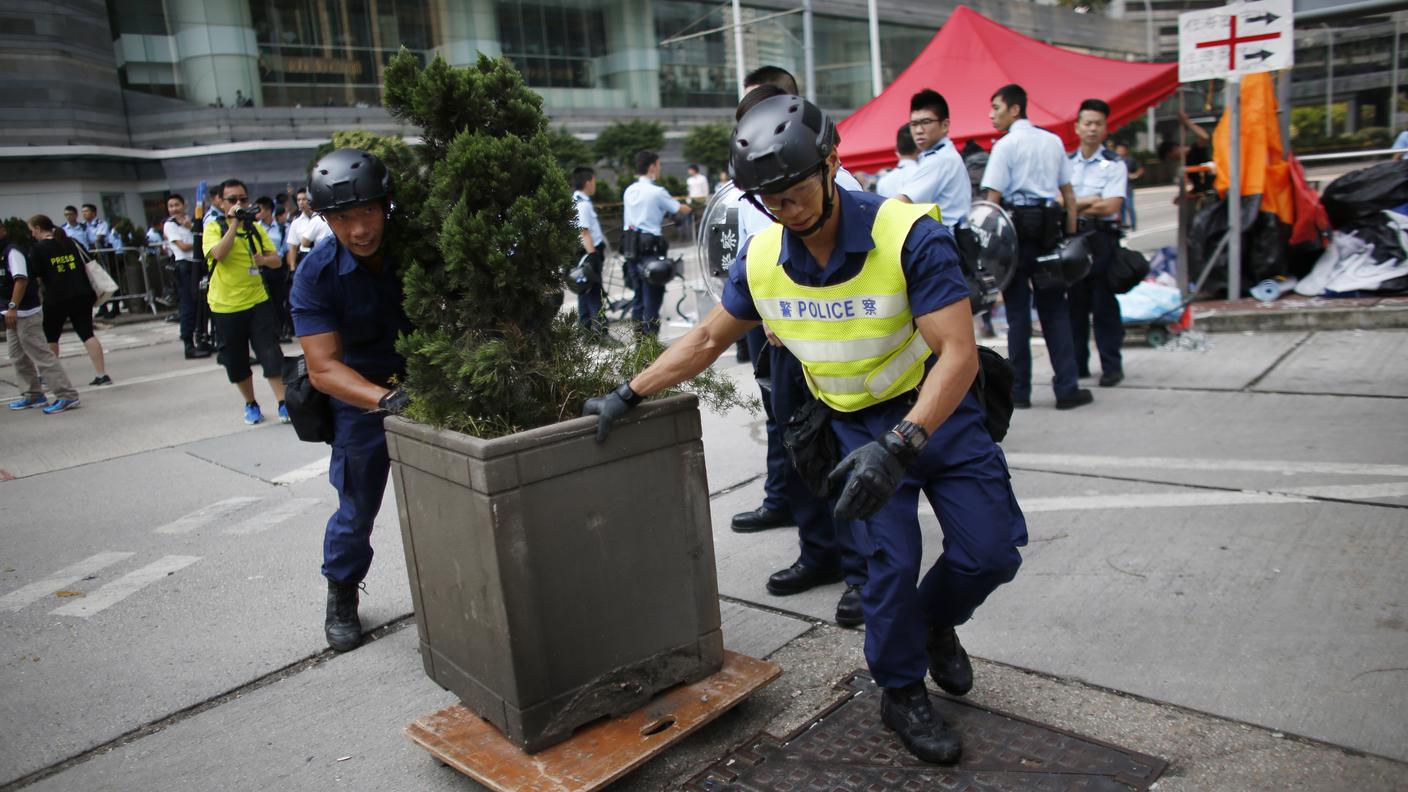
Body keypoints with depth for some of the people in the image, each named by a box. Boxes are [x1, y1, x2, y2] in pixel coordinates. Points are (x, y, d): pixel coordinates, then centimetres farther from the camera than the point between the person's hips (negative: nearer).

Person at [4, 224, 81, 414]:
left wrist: (13, 307, -32)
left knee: (41, 354, -11)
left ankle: (67, 395, -12)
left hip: (26, 313, -10)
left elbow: (21, 279, -25)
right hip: (14, 315, 10)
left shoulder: (12, 252, -13)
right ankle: (33, 395, 24)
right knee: (19, 358, 15)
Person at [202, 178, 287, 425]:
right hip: (225, 306, -1)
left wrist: (265, 259, -17)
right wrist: (234, 223, -20)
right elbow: (218, 254, -22)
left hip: (258, 301, 1)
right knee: (236, 360, 9)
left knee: (271, 354, -7)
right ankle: (250, 404, 25)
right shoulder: (213, 228, -3)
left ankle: (283, 404, -4)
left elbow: (276, 259, 5)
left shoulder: (255, 227, 7)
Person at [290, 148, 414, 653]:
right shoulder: (316, 275, -20)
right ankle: (341, 597, 32)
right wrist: (386, 399, -41)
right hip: (359, 394, -1)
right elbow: (324, 368, -25)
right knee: (357, 506, 7)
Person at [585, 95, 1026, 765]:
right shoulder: (761, 259, -12)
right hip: (860, 424, 2)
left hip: (938, 408, -1)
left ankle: (934, 621, 30)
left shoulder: (908, 232, -26)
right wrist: (627, 395, 2)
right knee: (890, 561, -5)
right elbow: (709, 338, 4)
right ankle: (902, 694, 21)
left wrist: (899, 446, -42)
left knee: (991, 552, -5)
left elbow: (958, 352, -30)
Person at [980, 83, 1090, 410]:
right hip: (1048, 230, 5)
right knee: (1054, 310, 8)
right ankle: (1067, 388, 6)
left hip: (1017, 229, -4)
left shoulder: (1005, 145, -5)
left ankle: (1019, 390, 7)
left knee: (1017, 312, 2)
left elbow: (993, 197, -13)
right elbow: (1068, 194, 11)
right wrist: (1071, 236, 13)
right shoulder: (1053, 141, 12)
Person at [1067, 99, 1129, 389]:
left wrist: (1075, 207, -8)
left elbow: (1111, 207, -11)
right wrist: (1089, 202, -9)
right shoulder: (1067, 163, 12)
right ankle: (1077, 364, 14)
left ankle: (1111, 366, 5)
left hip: (1102, 238, -4)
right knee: (1075, 302, 7)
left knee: (1104, 303, -2)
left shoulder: (1114, 164, -1)